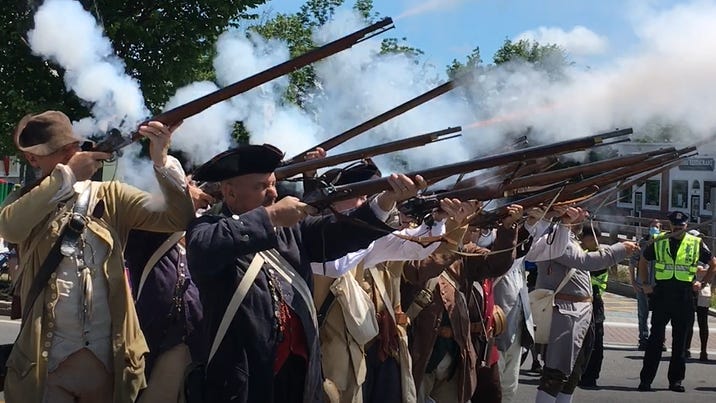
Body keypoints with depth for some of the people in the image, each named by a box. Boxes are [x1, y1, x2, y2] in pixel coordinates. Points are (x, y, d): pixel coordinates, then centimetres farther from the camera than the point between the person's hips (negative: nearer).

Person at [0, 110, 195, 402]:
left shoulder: (110, 197, 6)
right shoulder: (29, 203, 4)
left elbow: (179, 218, -7)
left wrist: (161, 161, -22)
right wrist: (67, 176, -24)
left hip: (109, 359, 1)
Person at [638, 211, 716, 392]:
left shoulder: (696, 244, 3)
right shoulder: (659, 242, 4)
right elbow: (643, 261, 18)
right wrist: (645, 284, 12)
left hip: (684, 296, 0)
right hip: (661, 294, 0)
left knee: (680, 340, 6)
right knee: (656, 337, -1)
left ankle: (676, 380, 14)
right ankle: (646, 379, 1)